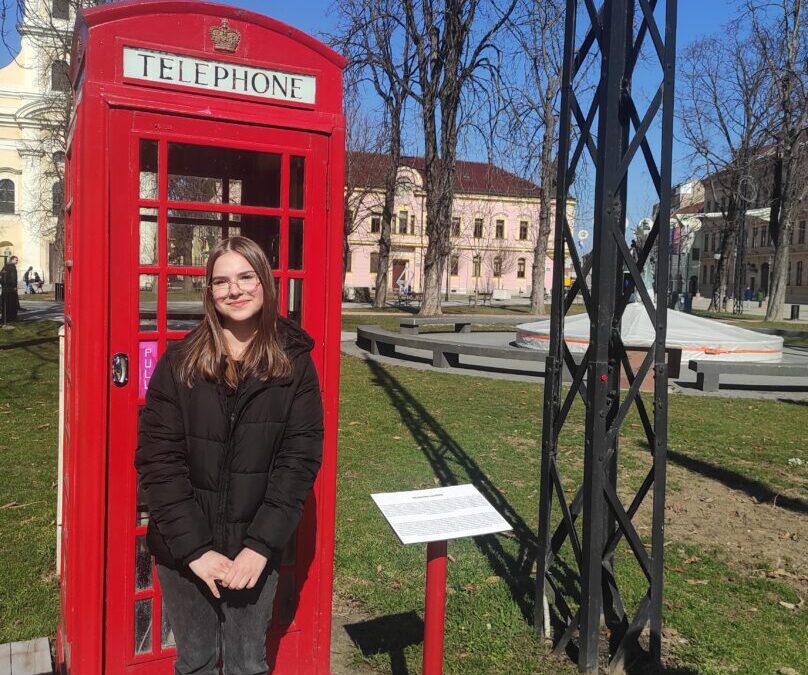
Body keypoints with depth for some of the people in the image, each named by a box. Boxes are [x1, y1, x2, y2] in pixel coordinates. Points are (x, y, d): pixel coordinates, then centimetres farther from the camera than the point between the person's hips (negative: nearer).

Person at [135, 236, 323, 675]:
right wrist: (195, 548, -15)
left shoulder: (294, 363, -5)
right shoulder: (179, 362, -6)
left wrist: (261, 545, -15)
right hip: (184, 550, 0)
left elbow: (300, 459, -7)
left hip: (254, 549, 0)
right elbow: (157, 460, -9)